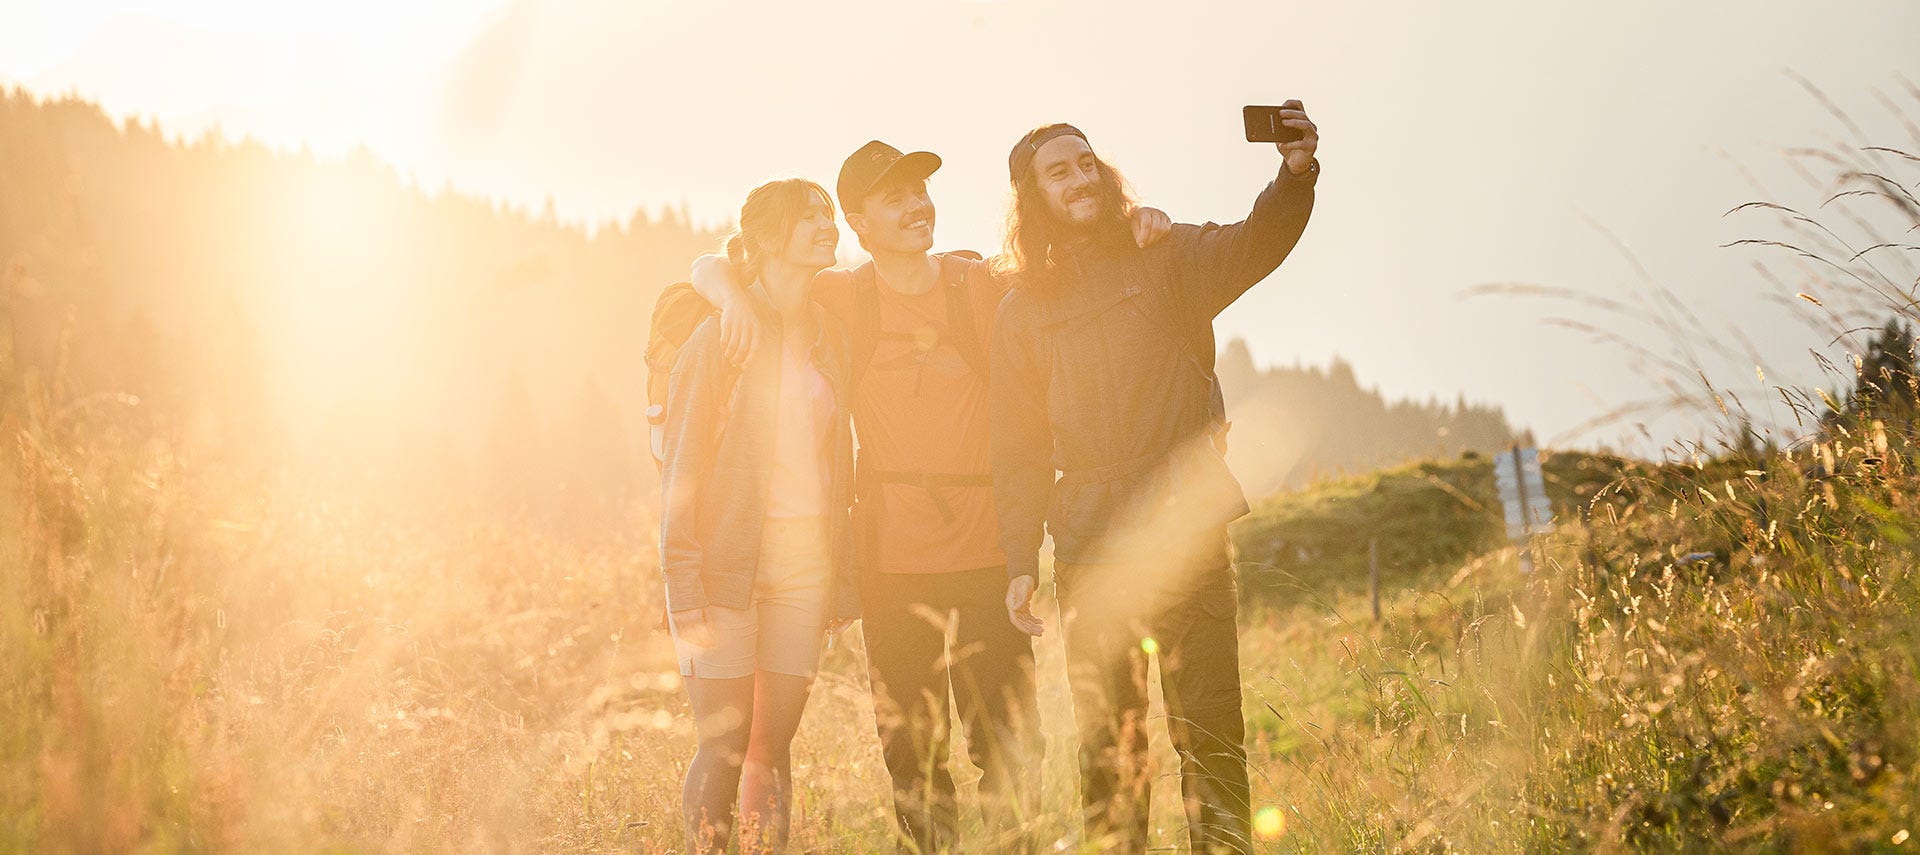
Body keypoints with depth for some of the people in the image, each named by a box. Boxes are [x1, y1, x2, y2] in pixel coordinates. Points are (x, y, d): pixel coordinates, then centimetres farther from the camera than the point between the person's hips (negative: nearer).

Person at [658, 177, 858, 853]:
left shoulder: (829, 336, 12)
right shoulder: (722, 336, -5)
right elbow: (681, 466, -7)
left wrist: (840, 580, 9)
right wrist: (685, 593, -13)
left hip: (804, 563, 5)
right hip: (728, 562, -5)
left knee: (773, 748, 6)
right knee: (723, 751, -5)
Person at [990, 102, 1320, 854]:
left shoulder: (1165, 258, 7)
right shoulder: (1024, 310, 12)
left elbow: (1250, 246, -12)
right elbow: (1019, 448, 11)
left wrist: (1295, 177, -32)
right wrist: (1020, 561, 4)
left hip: (1185, 521, -2)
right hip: (1089, 540, 2)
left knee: (1208, 726, -6)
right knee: (1106, 736, 5)